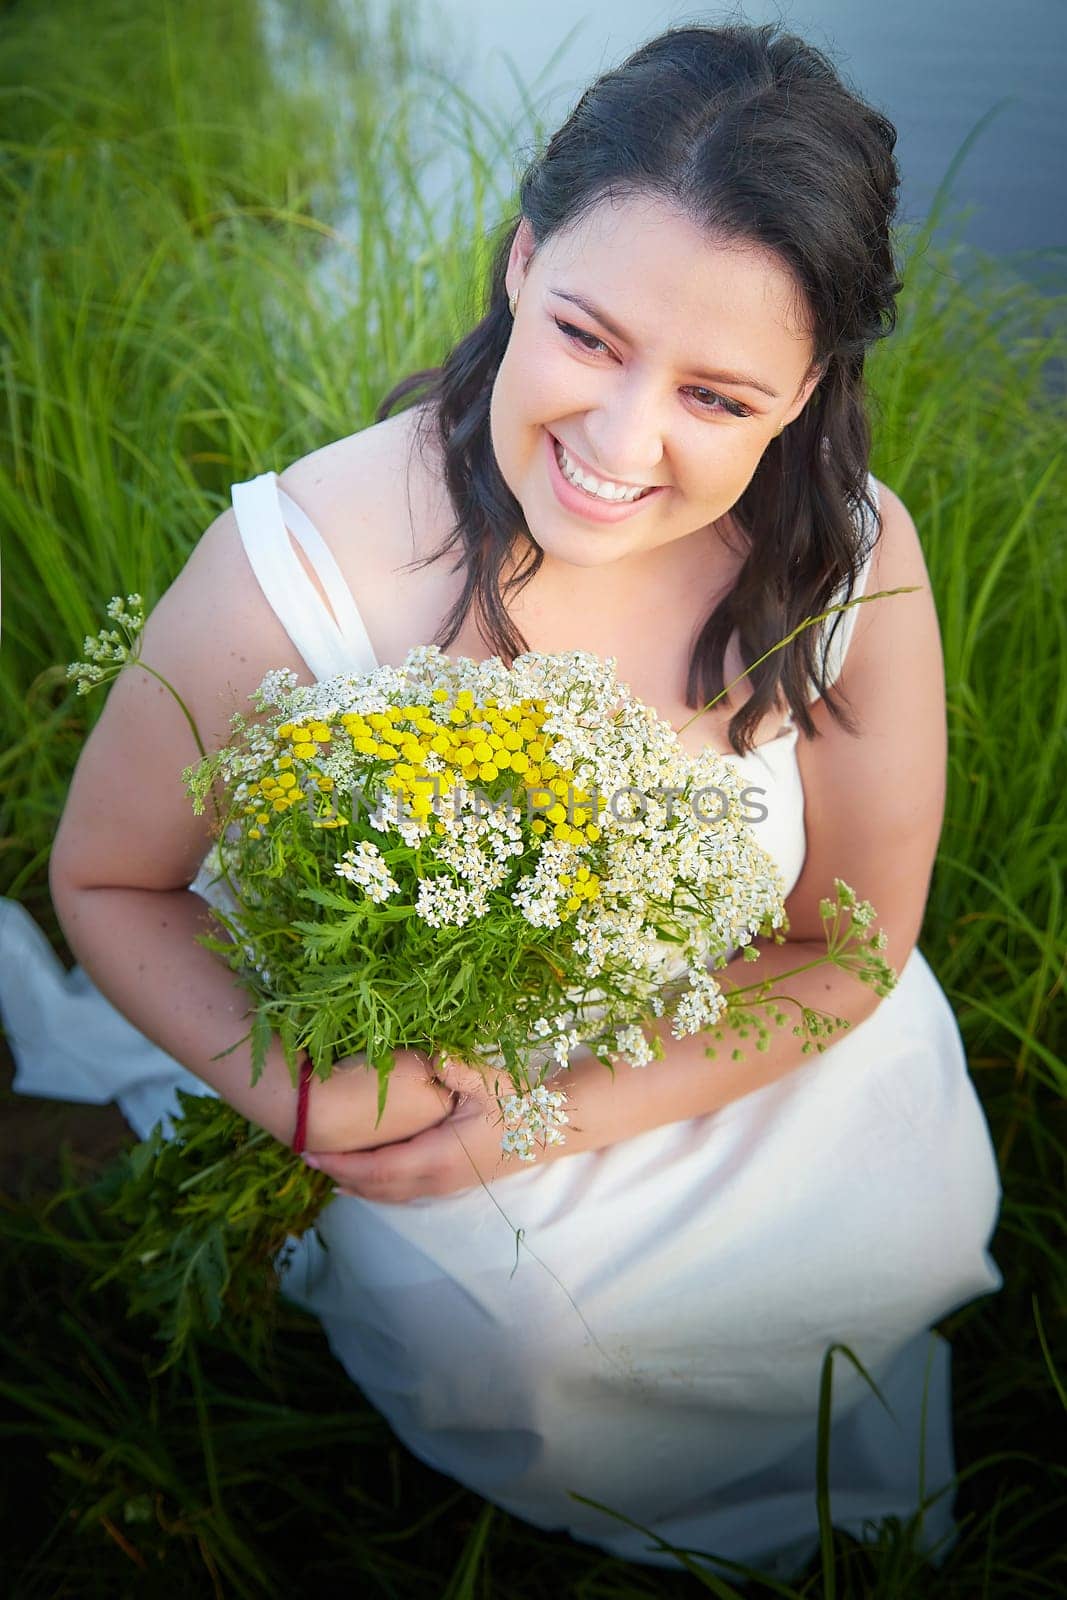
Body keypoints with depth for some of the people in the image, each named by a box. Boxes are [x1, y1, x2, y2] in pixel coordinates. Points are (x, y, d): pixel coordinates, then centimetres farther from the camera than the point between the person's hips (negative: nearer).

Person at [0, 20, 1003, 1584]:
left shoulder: (853, 559, -22)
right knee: (504, 1328, -23)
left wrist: (567, 1115, -21)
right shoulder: (294, 573, -30)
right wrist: (293, 1091, -27)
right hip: (413, 1097, -2)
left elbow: (845, 946, -10)